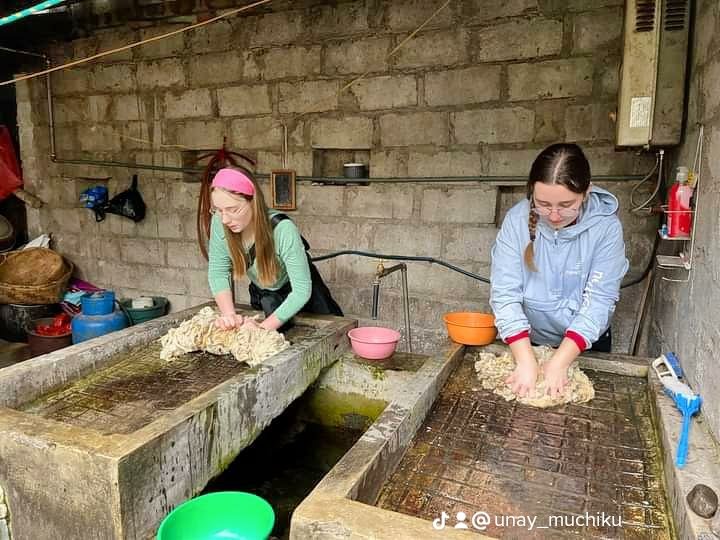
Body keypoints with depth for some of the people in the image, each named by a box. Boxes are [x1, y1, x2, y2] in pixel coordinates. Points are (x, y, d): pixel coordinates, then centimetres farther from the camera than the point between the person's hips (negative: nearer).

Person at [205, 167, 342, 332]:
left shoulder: (282, 229, -36)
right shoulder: (219, 223, -25)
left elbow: (302, 290, -34)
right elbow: (218, 272, -16)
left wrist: (264, 327, -41)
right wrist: (228, 314, -31)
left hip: (301, 297, -3)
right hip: (261, 297, 4)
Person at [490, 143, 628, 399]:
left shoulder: (606, 227, -21)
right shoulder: (517, 220, -21)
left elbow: (599, 300, -24)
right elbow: (505, 292, -24)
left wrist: (559, 362, -31)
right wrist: (526, 361, -32)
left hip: (586, 344, 0)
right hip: (529, 340, 0)